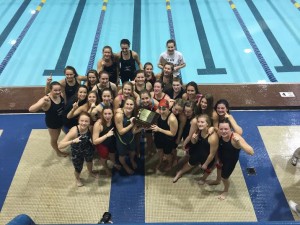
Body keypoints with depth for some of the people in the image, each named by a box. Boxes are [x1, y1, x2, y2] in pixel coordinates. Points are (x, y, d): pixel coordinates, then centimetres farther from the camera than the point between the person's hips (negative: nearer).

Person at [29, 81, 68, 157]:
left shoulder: (61, 95, -20)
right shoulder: (46, 100, -36)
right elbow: (31, 109, -46)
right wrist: (42, 103, -58)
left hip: (61, 120, 5)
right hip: (52, 123, -5)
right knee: (54, 138, 23)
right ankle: (58, 152, 50)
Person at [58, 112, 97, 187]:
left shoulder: (90, 128, -27)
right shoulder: (74, 131, -38)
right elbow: (60, 146, -43)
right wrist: (72, 141, -55)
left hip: (88, 149, 4)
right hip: (77, 152, -3)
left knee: (89, 161, 30)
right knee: (78, 169, 15)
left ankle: (90, 172, 67)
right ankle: (77, 178, 54)